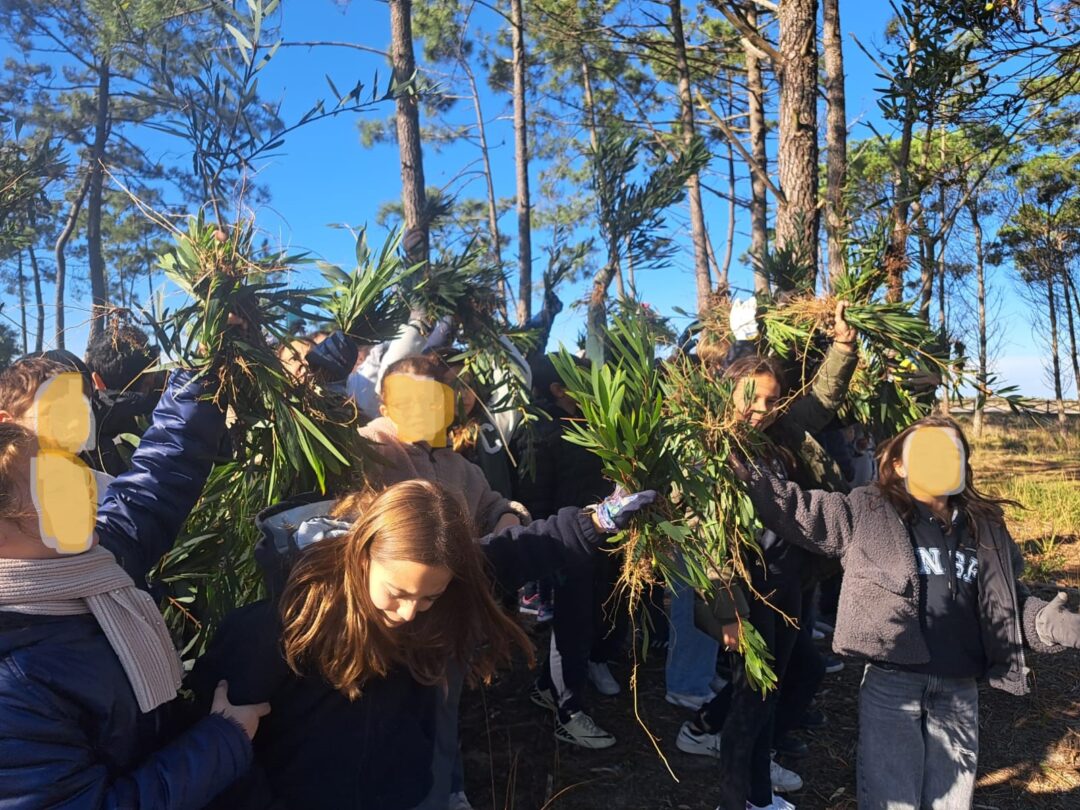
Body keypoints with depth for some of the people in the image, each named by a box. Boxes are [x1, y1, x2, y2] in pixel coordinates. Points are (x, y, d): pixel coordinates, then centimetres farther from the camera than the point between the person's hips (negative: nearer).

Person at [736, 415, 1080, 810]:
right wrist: (742, 470, -16)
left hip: (959, 688, 4)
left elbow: (1009, 600, 19)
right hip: (891, 681, -4)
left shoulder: (985, 527, 12)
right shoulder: (867, 511, 0)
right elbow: (796, 508, -5)